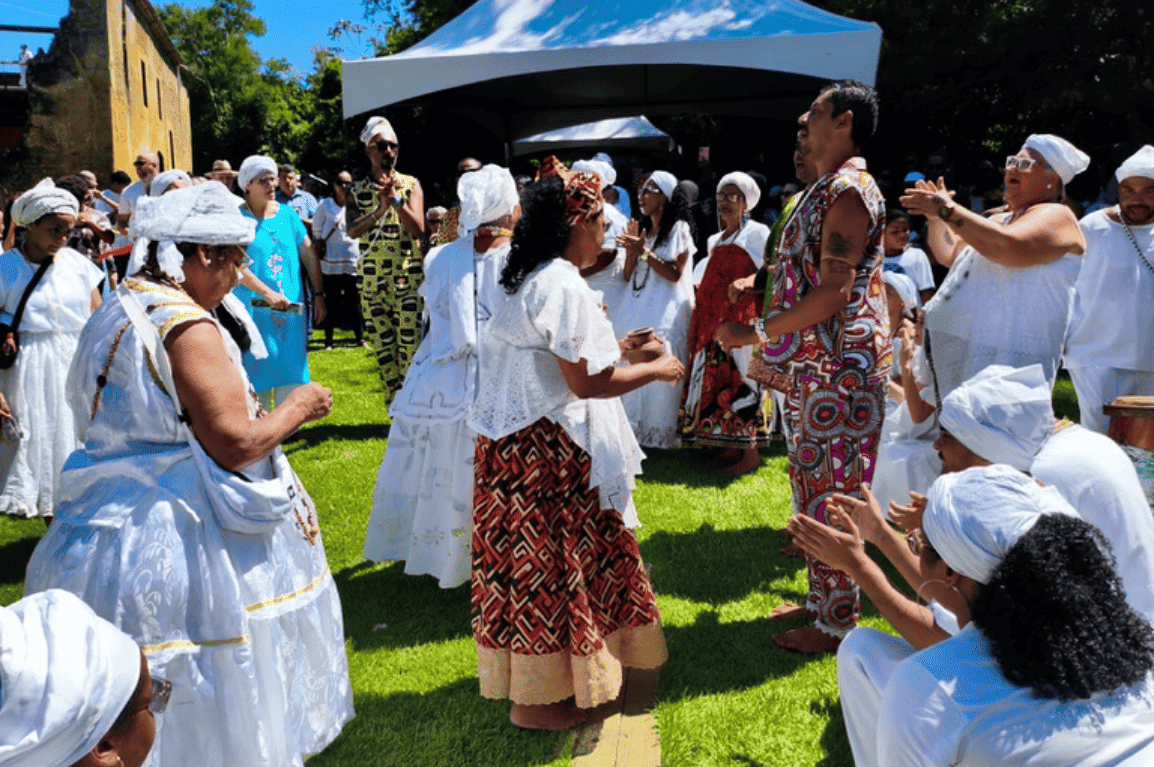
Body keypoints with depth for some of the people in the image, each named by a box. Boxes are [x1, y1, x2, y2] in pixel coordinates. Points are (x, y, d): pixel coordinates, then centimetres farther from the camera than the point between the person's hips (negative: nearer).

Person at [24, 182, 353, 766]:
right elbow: (235, 444, -23)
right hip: (183, 543, -9)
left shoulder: (113, 313, 9)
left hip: (108, 529, 9)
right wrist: (297, 407, -7)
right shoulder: (187, 326, -20)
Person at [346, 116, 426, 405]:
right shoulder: (357, 190, 7)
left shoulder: (410, 185, 5)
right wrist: (380, 209, -26)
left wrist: (396, 200, -18)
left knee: (410, 347, -5)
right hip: (372, 281, 2)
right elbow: (353, 230, -10)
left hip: (409, 279, -2)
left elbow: (418, 230, -7)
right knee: (383, 347, 8)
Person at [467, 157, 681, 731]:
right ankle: (534, 700, 16)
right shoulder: (565, 287, -19)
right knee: (551, 566, 2)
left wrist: (615, 349, 22)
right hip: (546, 449, -10)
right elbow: (586, 382, -20)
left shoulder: (530, 279, 12)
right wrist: (654, 371, -7)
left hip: (517, 441, 10)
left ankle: (529, 678, 34)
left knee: (534, 563, 19)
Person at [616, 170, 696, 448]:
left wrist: (644, 251, -14)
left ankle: (662, 433, 4)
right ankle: (635, 428, 14)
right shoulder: (642, 230, 16)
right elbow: (627, 277, 12)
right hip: (635, 311, 6)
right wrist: (632, 250, -3)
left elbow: (675, 274, -12)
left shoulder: (678, 230, -1)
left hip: (665, 313, -6)